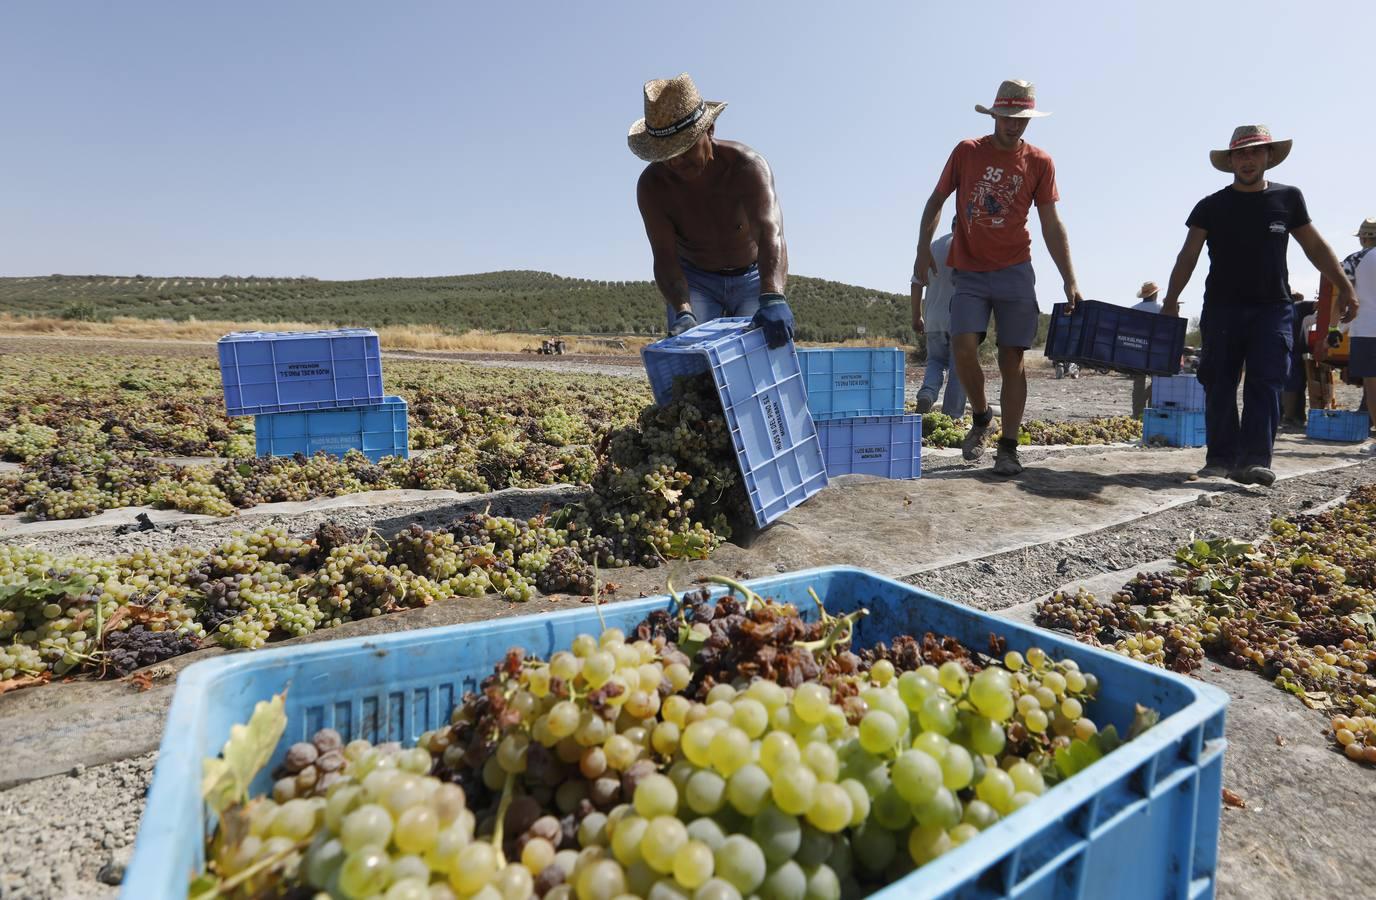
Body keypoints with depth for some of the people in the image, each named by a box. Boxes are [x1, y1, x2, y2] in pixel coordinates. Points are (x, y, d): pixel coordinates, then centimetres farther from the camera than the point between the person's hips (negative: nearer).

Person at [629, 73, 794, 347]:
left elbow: (770, 234, -45)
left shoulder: (747, 166, -29)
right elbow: (665, 260, -26)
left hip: (753, 277, -1)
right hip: (696, 280, 1)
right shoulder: (651, 185, -22)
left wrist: (772, 299, -65)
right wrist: (683, 313, -46)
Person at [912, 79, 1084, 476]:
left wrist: (1069, 281, 1)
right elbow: (936, 200, 12)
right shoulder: (967, 152, 4)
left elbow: (1051, 226, 6)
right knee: (963, 346, -17)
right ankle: (980, 416, 10)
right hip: (969, 274, 0)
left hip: (1015, 272, 0)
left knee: (1012, 359, -2)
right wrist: (923, 247, -3)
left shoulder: (1039, 162, 5)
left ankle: (1008, 447, 4)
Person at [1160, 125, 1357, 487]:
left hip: (1273, 308, 1)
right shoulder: (1211, 206, 6)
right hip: (1222, 308, 0)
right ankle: (1221, 458, 4)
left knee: (1266, 384, -9)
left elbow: (1315, 246, 15)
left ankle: (1254, 461, -13)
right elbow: (1188, 256, -1)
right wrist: (1171, 300, -12)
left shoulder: (1288, 198, 10)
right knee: (1219, 386, -1)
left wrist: (1345, 287, 11)